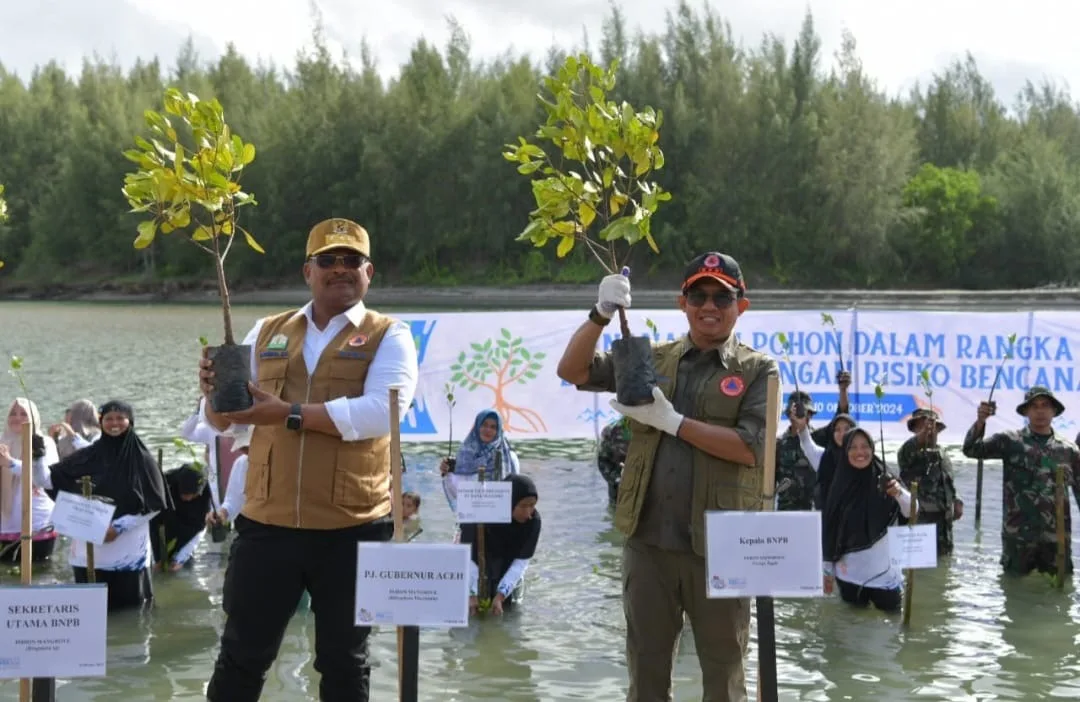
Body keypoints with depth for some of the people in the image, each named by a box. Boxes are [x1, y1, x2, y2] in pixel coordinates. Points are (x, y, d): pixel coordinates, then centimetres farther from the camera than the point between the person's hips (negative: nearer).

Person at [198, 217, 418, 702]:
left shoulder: (389, 337, 0)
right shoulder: (267, 333, 12)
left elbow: (380, 411, -18)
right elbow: (220, 420, 14)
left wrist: (289, 414, -19)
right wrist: (214, 392, -9)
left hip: (351, 530, -3)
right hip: (266, 524, 3)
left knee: (344, 661, 11)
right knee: (242, 655, 9)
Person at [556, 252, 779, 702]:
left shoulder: (758, 370, 1)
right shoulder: (651, 360, 11)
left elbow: (751, 448, -13)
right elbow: (572, 371, 3)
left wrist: (672, 421, -15)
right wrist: (601, 314, -13)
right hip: (648, 540, 3)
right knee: (646, 666, 13)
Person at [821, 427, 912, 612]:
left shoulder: (885, 480, -7)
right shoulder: (839, 486, -5)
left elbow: (912, 512, -17)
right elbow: (828, 528, -1)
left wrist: (900, 493, -38)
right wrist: (828, 570, 0)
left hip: (882, 570, -1)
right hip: (848, 571, 1)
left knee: (891, 610, 12)